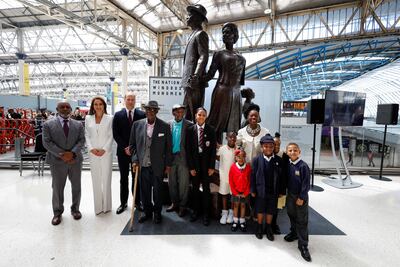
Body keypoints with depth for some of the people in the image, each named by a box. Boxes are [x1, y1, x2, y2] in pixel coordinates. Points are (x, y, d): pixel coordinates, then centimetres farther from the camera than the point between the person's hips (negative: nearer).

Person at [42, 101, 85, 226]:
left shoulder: (78, 124, 7)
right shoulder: (48, 124, 1)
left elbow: (81, 140, 0)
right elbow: (47, 142, -6)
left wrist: (72, 153, -15)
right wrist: (61, 154, -15)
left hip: (75, 160, 2)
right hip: (57, 161, -2)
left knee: (76, 186, 10)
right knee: (57, 188, 6)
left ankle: (75, 209, 27)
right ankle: (57, 212, 23)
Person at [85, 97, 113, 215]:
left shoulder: (109, 118, 1)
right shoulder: (88, 118, 8)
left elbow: (111, 136, -1)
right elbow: (87, 135, 7)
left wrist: (104, 149, -10)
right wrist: (91, 148, -7)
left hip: (106, 152, -2)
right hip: (93, 153, 2)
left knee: (106, 179, 3)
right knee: (95, 180, 7)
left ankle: (106, 205, 17)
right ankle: (98, 206, 17)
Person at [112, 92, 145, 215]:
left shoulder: (142, 114, -2)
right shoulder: (118, 115, 1)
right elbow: (115, 134, -1)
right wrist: (125, 147, -10)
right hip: (122, 151, 1)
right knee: (123, 178, 10)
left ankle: (137, 201, 21)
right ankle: (123, 203, 22)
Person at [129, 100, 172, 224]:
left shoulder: (165, 126, -5)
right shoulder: (137, 124, 1)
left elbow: (168, 147, -1)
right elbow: (132, 144, 8)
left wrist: (168, 164, -1)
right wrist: (135, 160, -2)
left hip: (158, 166, -1)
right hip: (142, 165, 2)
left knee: (157, 190, 10)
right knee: (144, 190, 12)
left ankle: (157, 212, 32)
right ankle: (147, 211, 35)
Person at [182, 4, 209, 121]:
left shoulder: (200, 34, -4)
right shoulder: (193, 34, 24)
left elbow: (204, 57, -15)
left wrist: (195, 76, -25)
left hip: (195, 82, -9)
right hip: (188, 81, 9)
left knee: (195, 112, -8)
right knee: (187, 112, 10)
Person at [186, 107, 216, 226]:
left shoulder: (211, 130, -3)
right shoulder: (190, 129, -1)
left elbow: (213, 149, -2)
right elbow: (188, 149, -1)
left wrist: (212, 166, -5)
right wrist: (191, 167, -4)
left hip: (206, 163, -1)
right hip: (194, 162, 1)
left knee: (206, 188, 6)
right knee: (195, 188, 11)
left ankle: (206, 213, 20)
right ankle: (195, 210, 29)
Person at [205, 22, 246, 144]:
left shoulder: (241, 58, 17)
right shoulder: (219, 54, 5)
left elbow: (241, 79, 18)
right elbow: (210, 74, -2)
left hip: (236, 94, 4)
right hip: (222, 91, -4)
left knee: (234, 125, 5)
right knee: (219, 122, -6)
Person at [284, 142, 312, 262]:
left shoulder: (303, 166, -18)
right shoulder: (288, 165, -2)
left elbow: (306, 184, -16)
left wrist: (301, 197, -14)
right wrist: (285, 192, 7)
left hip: (301, 197, -5)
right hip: (290, 195, 5)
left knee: (302, 221, 2)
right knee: (292, 215, 20)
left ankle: (303, 245, 13)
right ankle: (294, 232, 43)